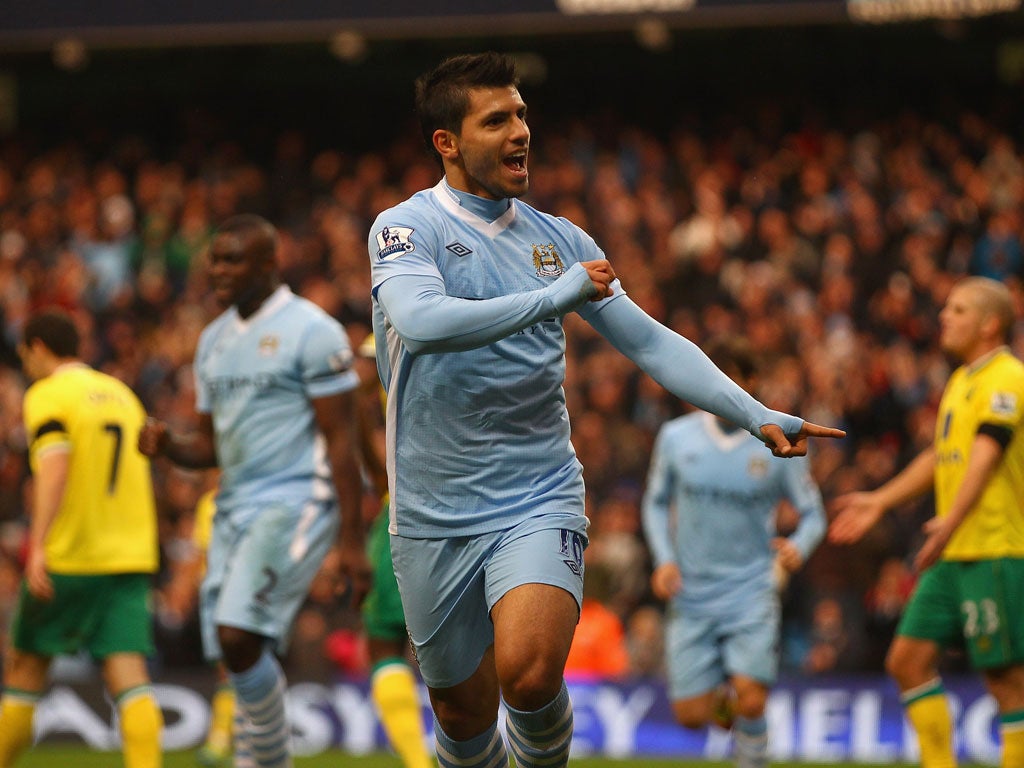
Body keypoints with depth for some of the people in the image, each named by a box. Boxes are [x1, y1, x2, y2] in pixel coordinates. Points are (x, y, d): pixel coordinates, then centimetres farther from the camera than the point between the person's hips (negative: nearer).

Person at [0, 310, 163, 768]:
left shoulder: (48, 396, -4)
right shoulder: (122, 395, 18)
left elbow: (54, 468, -19)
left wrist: (38, 545, -26)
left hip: (67, 558, -5)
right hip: (130, 555, 5)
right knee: (128, 678, -6)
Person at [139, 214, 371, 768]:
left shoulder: (310, 332, -8)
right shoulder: (215, 340, 15)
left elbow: (341, 440, -10)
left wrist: (352, 541, -14)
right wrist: (169, 448, -3)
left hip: (295, 503, -8)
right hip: (236, 507, 8)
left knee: (238, 637, -20)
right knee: (240, 654, 4)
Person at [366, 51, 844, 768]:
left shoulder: (558, 240, 8)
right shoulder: (406, 227, -5)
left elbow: (649, 340, 9)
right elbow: (421, 320, -26)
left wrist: (757, 415, -1)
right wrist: (554, 297, -25)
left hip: (538, 500, 1)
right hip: (435, 515, -1)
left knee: (529, 673, -24)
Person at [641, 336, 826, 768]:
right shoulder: (676, 437, 1)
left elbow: (813, 513, 3)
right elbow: (656, 504, 13)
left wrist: (798, 547, -19)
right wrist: (664, 559, -3)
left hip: (752, 591, -2)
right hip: (692, 596, 2)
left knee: (749, 702, -18)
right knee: (691, 715, 0)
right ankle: (724, 698, 36)